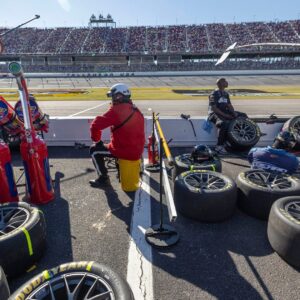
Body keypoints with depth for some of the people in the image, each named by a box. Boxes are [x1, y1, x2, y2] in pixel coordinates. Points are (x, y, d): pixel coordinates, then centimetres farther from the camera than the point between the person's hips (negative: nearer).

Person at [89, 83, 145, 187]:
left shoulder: (117, 110, -17)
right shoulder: (135, 110, 8)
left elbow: (96, 125, -19)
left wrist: (96, 139, -1)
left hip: (125, 151, -8)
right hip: (138, 151, 8)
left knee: (94, 150, 9)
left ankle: (103, 177, 17)